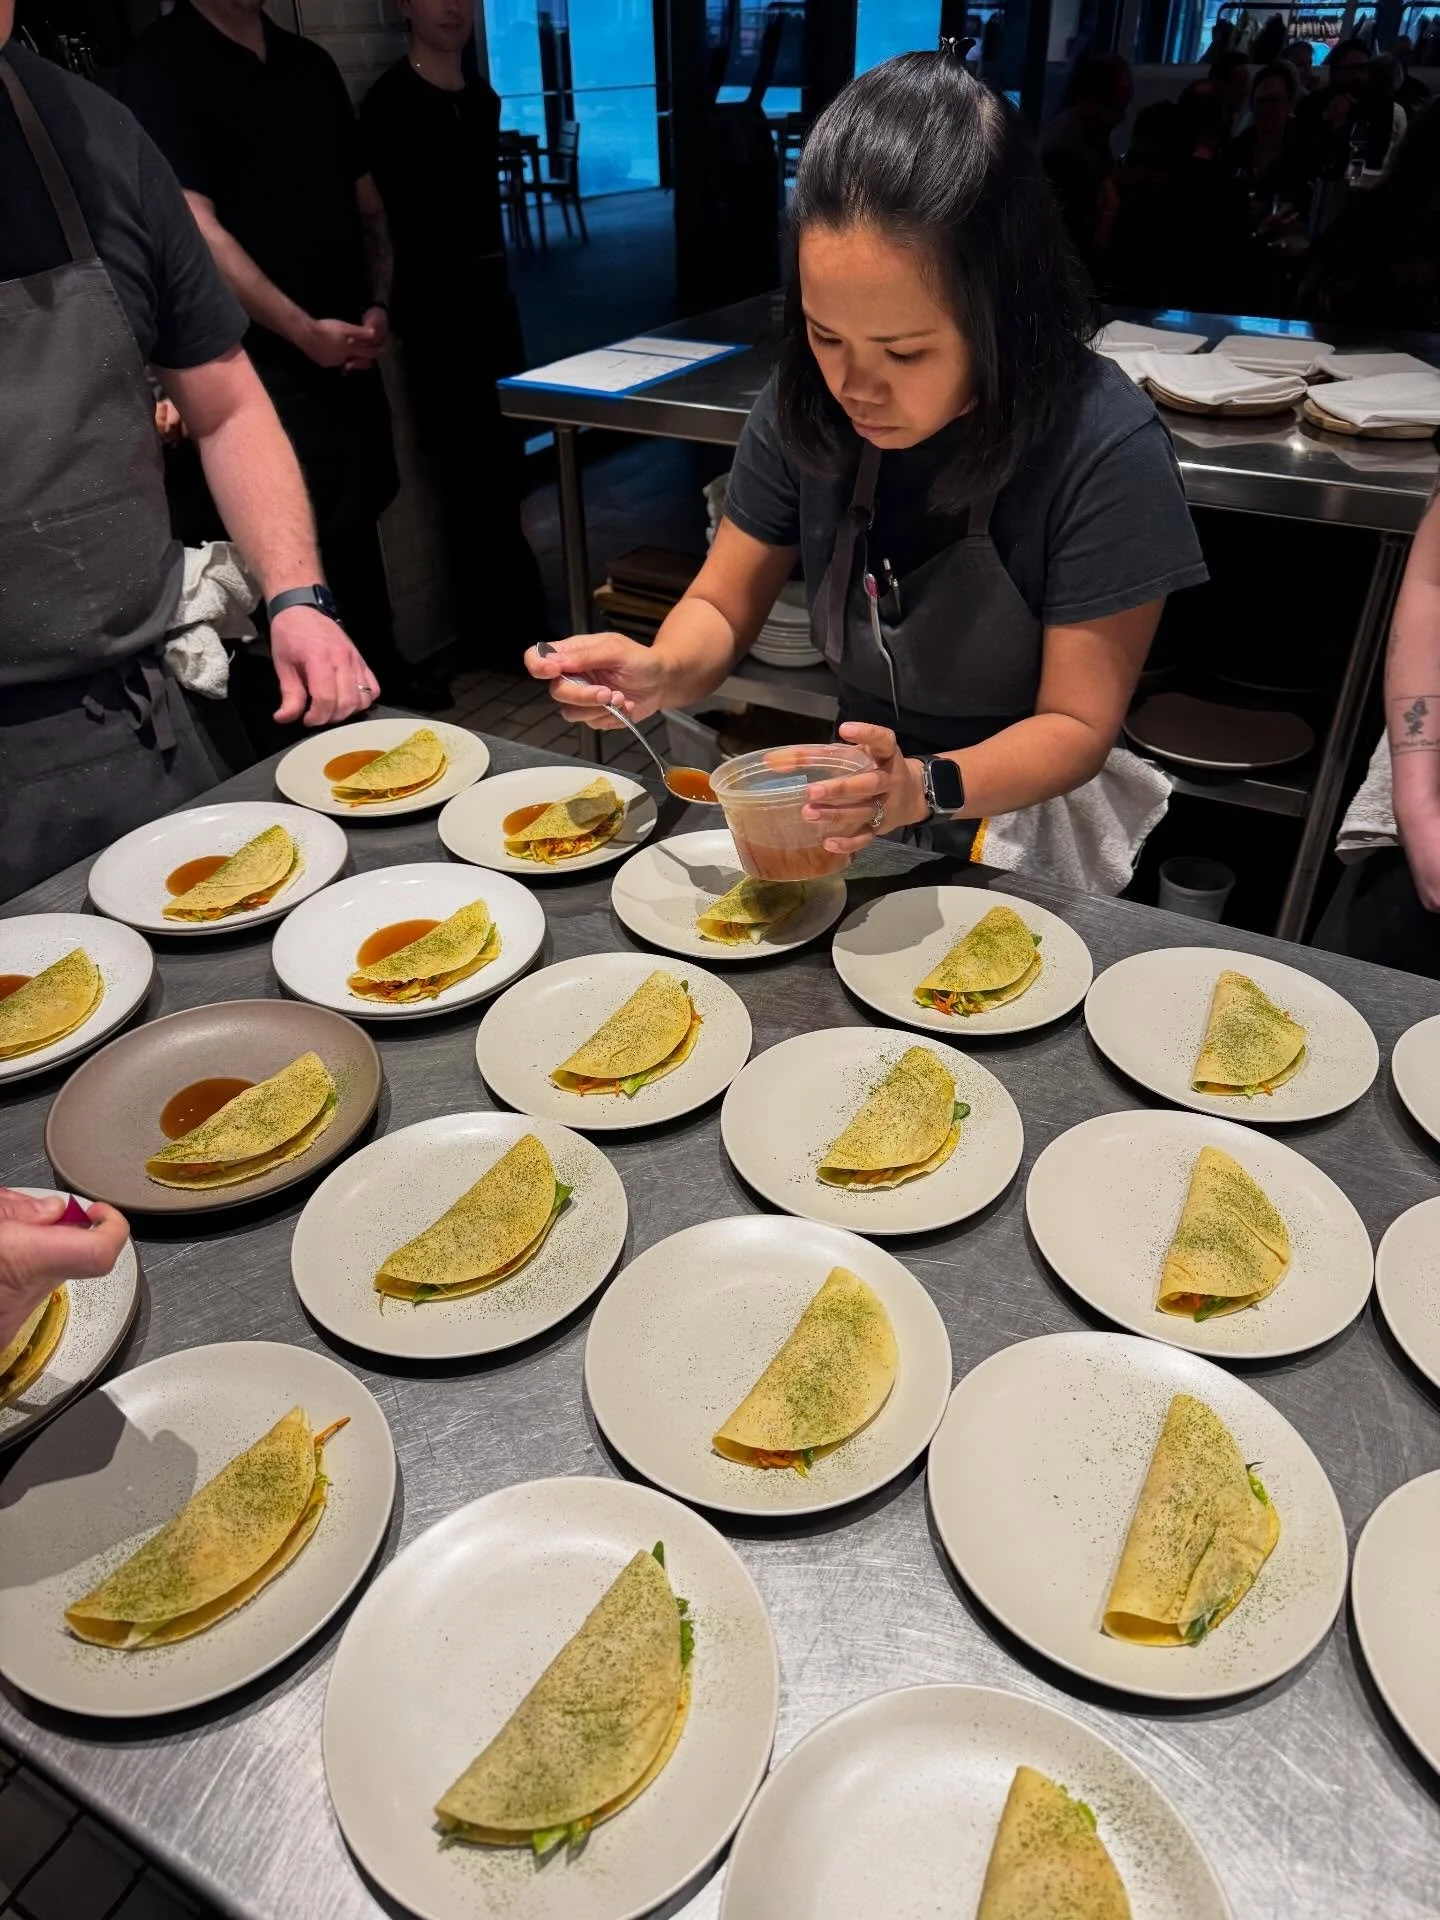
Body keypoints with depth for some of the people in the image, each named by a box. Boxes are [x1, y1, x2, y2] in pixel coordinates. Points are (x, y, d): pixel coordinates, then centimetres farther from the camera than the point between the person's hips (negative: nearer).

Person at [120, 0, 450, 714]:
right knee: (305, 532, -5)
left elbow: (365, 202, 18)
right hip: (262, 357, -6)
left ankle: (380, 667, 26)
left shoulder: (310, 63, 15)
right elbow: (195, 225, -14)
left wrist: (377, 304, 2)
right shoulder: (161, 65, -6)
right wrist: (303, 329, -17)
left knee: (358, 513, 13)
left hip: (348, 346, 7)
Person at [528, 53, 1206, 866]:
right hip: (857, 827, 3)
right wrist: (661, 673, -22)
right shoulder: (805, 405, -7)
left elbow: (1077, 727, -16)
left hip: (1025, 834, -2)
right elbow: (723, 606, 1)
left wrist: (926, 788, -36)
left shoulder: (1105, 448, -21)